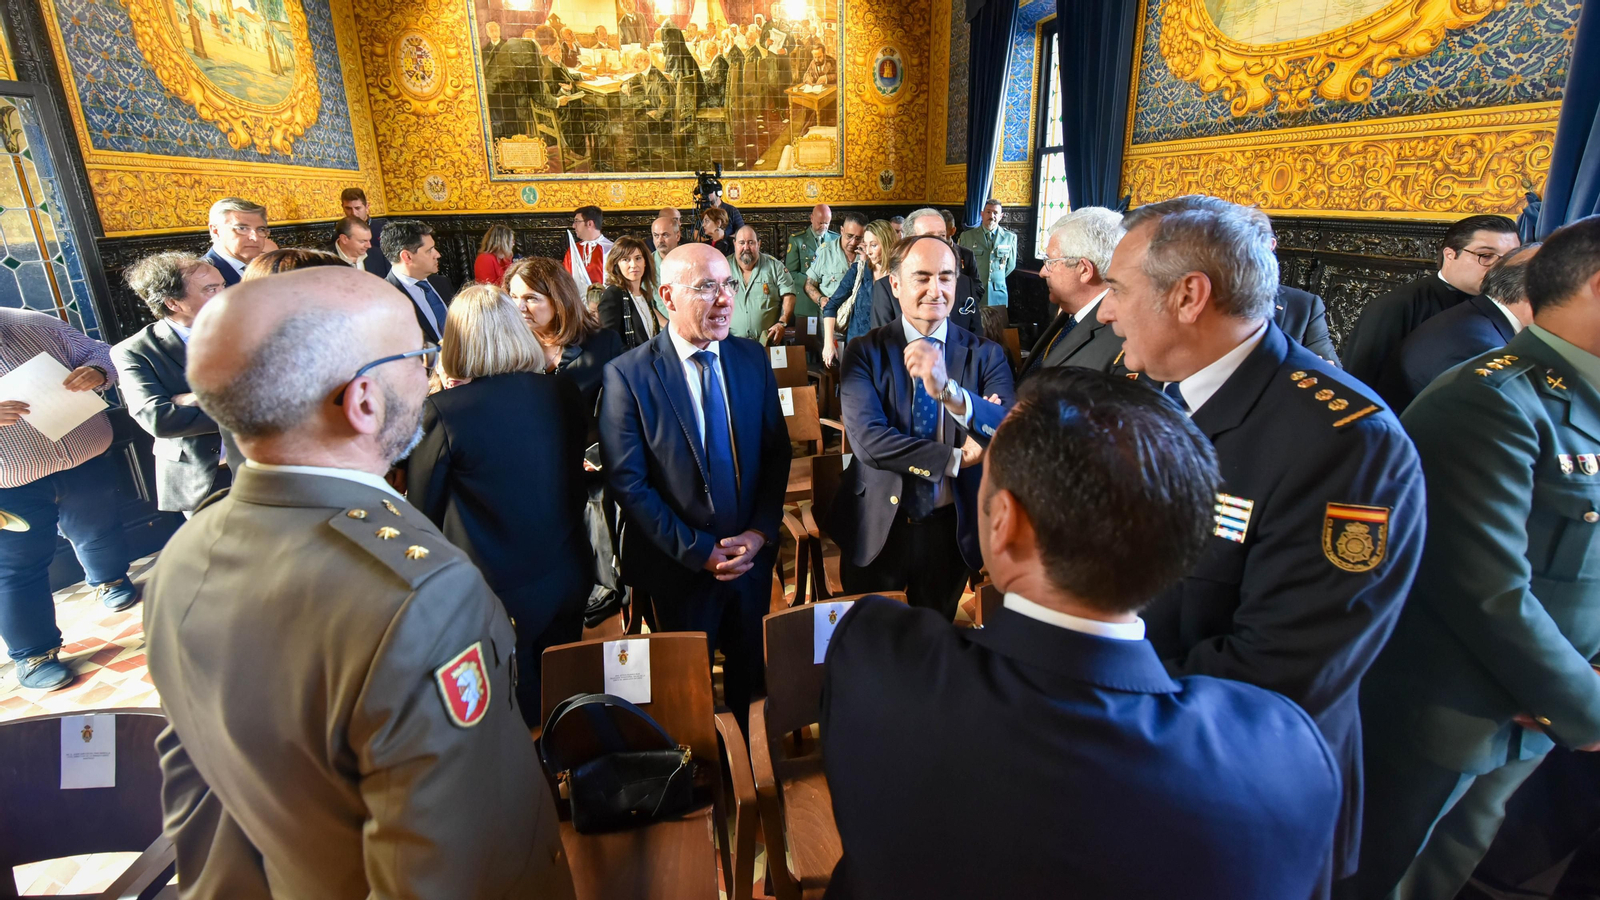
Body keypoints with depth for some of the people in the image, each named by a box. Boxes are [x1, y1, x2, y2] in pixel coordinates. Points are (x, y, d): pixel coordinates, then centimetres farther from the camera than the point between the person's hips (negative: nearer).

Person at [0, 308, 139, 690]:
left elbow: (98, 352, 5)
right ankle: (33, 653, 23)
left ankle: (110, 581, 54)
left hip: (86, 462, 3)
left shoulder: (36, 325, -4)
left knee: (98, 532, 25)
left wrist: (96, 372, -20)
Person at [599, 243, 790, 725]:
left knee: (751, 674, 23)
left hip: (752, 555, 4)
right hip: (680, 567, -3)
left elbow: (777, 451, 2)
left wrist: (761, 531, -9)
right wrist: (699, 551, -17)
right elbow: (627, 483, -15)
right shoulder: (627, 374, -14)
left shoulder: (753, 358, -1)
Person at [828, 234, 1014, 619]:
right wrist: (955, 458, -18)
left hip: (952, 529, 1)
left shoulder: (986, 354, -4)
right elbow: (867, 439, -20)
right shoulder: (864, 353, -7)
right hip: (877, 529, -1)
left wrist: (949, 390, -36)